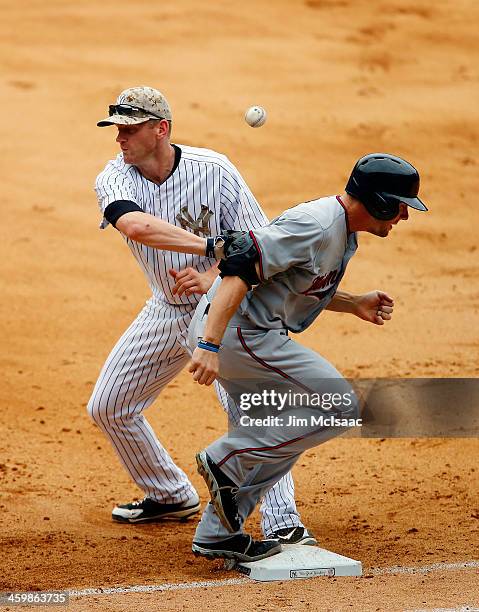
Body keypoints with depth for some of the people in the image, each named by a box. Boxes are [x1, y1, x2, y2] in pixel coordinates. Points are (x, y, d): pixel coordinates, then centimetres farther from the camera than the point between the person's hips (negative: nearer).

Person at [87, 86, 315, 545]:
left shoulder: (214, 171, -19)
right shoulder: (114, 179, -14)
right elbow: (136, 225, -37)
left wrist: (210, 277, -33)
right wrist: (214, 246, -48)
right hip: (165, 311, 5)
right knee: (107, 408, 12)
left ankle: (283, 523, -21)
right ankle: (171, 497, 31)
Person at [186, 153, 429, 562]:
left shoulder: (344, 235, 13)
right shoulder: (317, 225, -20)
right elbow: (240, 267, -27)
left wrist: (354, 304, 14)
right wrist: (209, 344, -33)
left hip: (243, 335, 11)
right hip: (235, 332, -11)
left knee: (279, 434, 19)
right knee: (341, 407, -9)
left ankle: (217, 534, 22)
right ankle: (227, 460, -6)